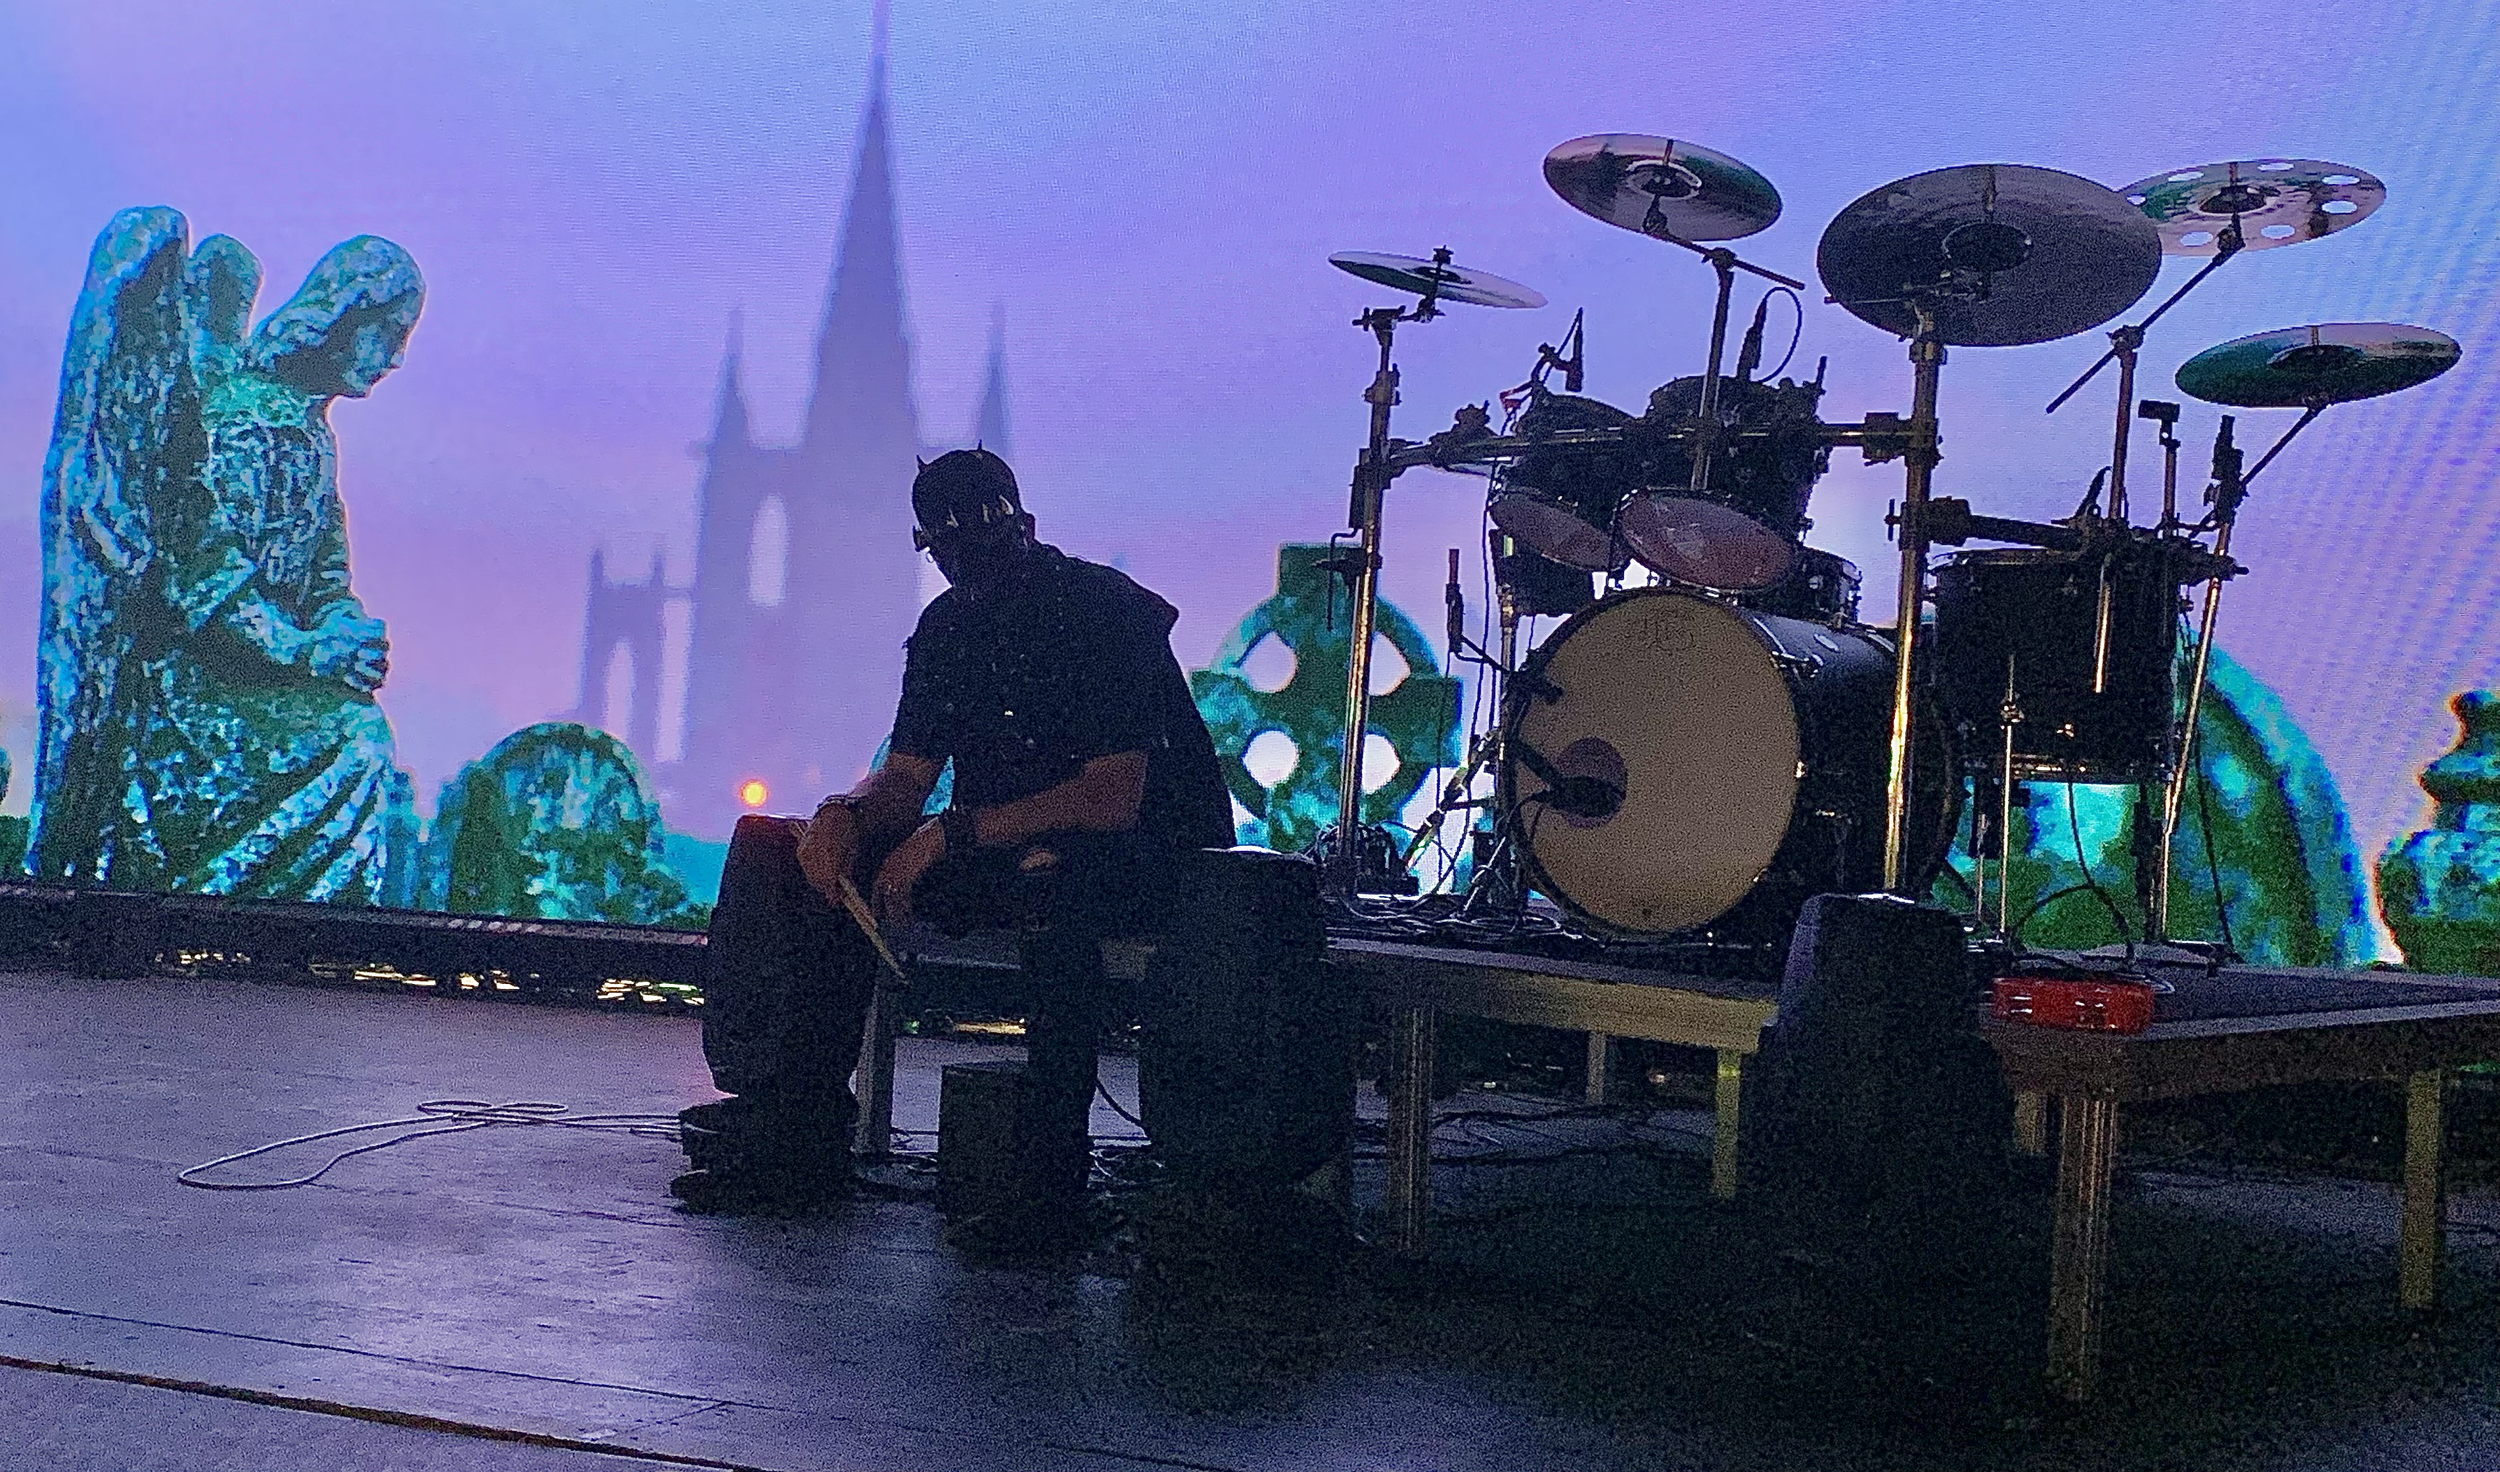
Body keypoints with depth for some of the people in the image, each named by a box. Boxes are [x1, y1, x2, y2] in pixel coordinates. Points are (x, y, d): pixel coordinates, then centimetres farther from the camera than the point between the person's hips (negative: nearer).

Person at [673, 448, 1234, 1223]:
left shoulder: (1103, 610, -15)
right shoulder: (947, 626, 8)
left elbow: (1113, 799, -24)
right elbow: (903, 781, 8)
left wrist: (952, 832, -27)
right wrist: (845, 814, -16)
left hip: (1121, 861, -7)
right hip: (997, 856, 8)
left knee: (1052, 878, -43)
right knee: (775, 847, -6)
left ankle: (1049, 1173, -33)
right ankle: (804, 1130, -10)